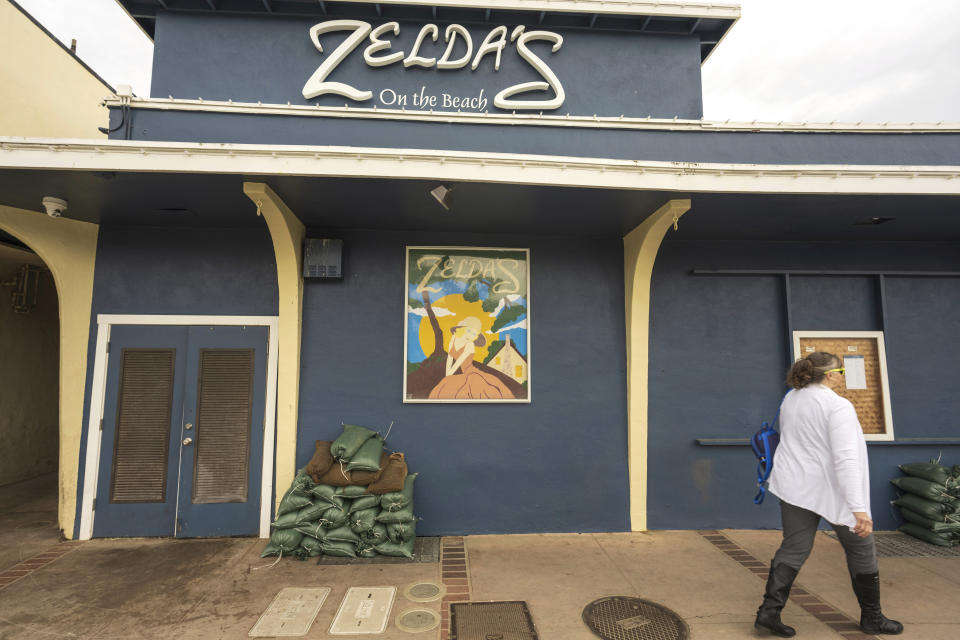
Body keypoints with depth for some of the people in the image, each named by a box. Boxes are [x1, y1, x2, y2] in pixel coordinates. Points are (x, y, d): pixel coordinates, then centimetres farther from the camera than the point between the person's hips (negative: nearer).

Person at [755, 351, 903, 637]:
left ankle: (769, 611, 5)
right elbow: (846, 459, -26)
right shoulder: (838, 406, -19)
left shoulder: (790, 399, 3)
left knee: (793, 550, 10)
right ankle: (872, 617, 33)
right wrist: (859, 508, -27)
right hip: (831, 490, -6)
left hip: (795, 487, 6)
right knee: (861, 551, 18)